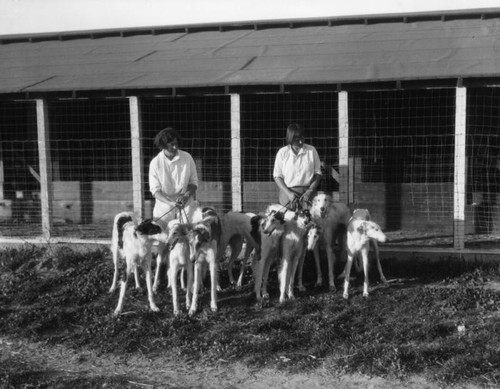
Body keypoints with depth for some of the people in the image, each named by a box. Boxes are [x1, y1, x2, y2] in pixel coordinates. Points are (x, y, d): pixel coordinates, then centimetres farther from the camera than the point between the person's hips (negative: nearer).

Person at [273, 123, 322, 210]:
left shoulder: (311, 150, 3)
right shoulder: (282, 152, 2)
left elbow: (318, 173, 5)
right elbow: (277, 176, 3)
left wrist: (310, 191, -8)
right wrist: (288, 193, -9)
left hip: (307, 192, 0)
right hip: (288, 192, 0)